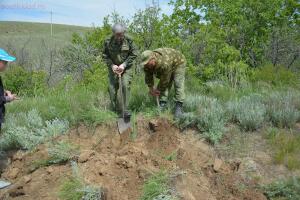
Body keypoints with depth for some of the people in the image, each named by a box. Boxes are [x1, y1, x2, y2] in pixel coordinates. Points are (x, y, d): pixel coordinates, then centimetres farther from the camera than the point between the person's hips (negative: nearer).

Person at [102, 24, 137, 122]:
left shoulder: (128, 40, -14)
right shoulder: (108, 42, -13)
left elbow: (134, 54, -7)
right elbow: (105, 56, -1)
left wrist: (124, 64, -16)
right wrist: (112, 65, -15)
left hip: (126, 67, -1)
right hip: (113, 67, 2)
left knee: (126, 85, -18)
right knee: (112, 88, 0)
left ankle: (126, 110, -9)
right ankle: (116, 109, 21)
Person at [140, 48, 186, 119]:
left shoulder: (165, 64, -45)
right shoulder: (147, 64, -24)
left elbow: (165, 80, -32)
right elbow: (148, 77, -8)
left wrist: (158, 89, -19)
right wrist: (151, 88, -5)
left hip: (178, 63, -6)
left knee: (178, 84, -17)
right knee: (163, 86, -4)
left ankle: (179, 106, -15)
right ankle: (163, 104, 1)